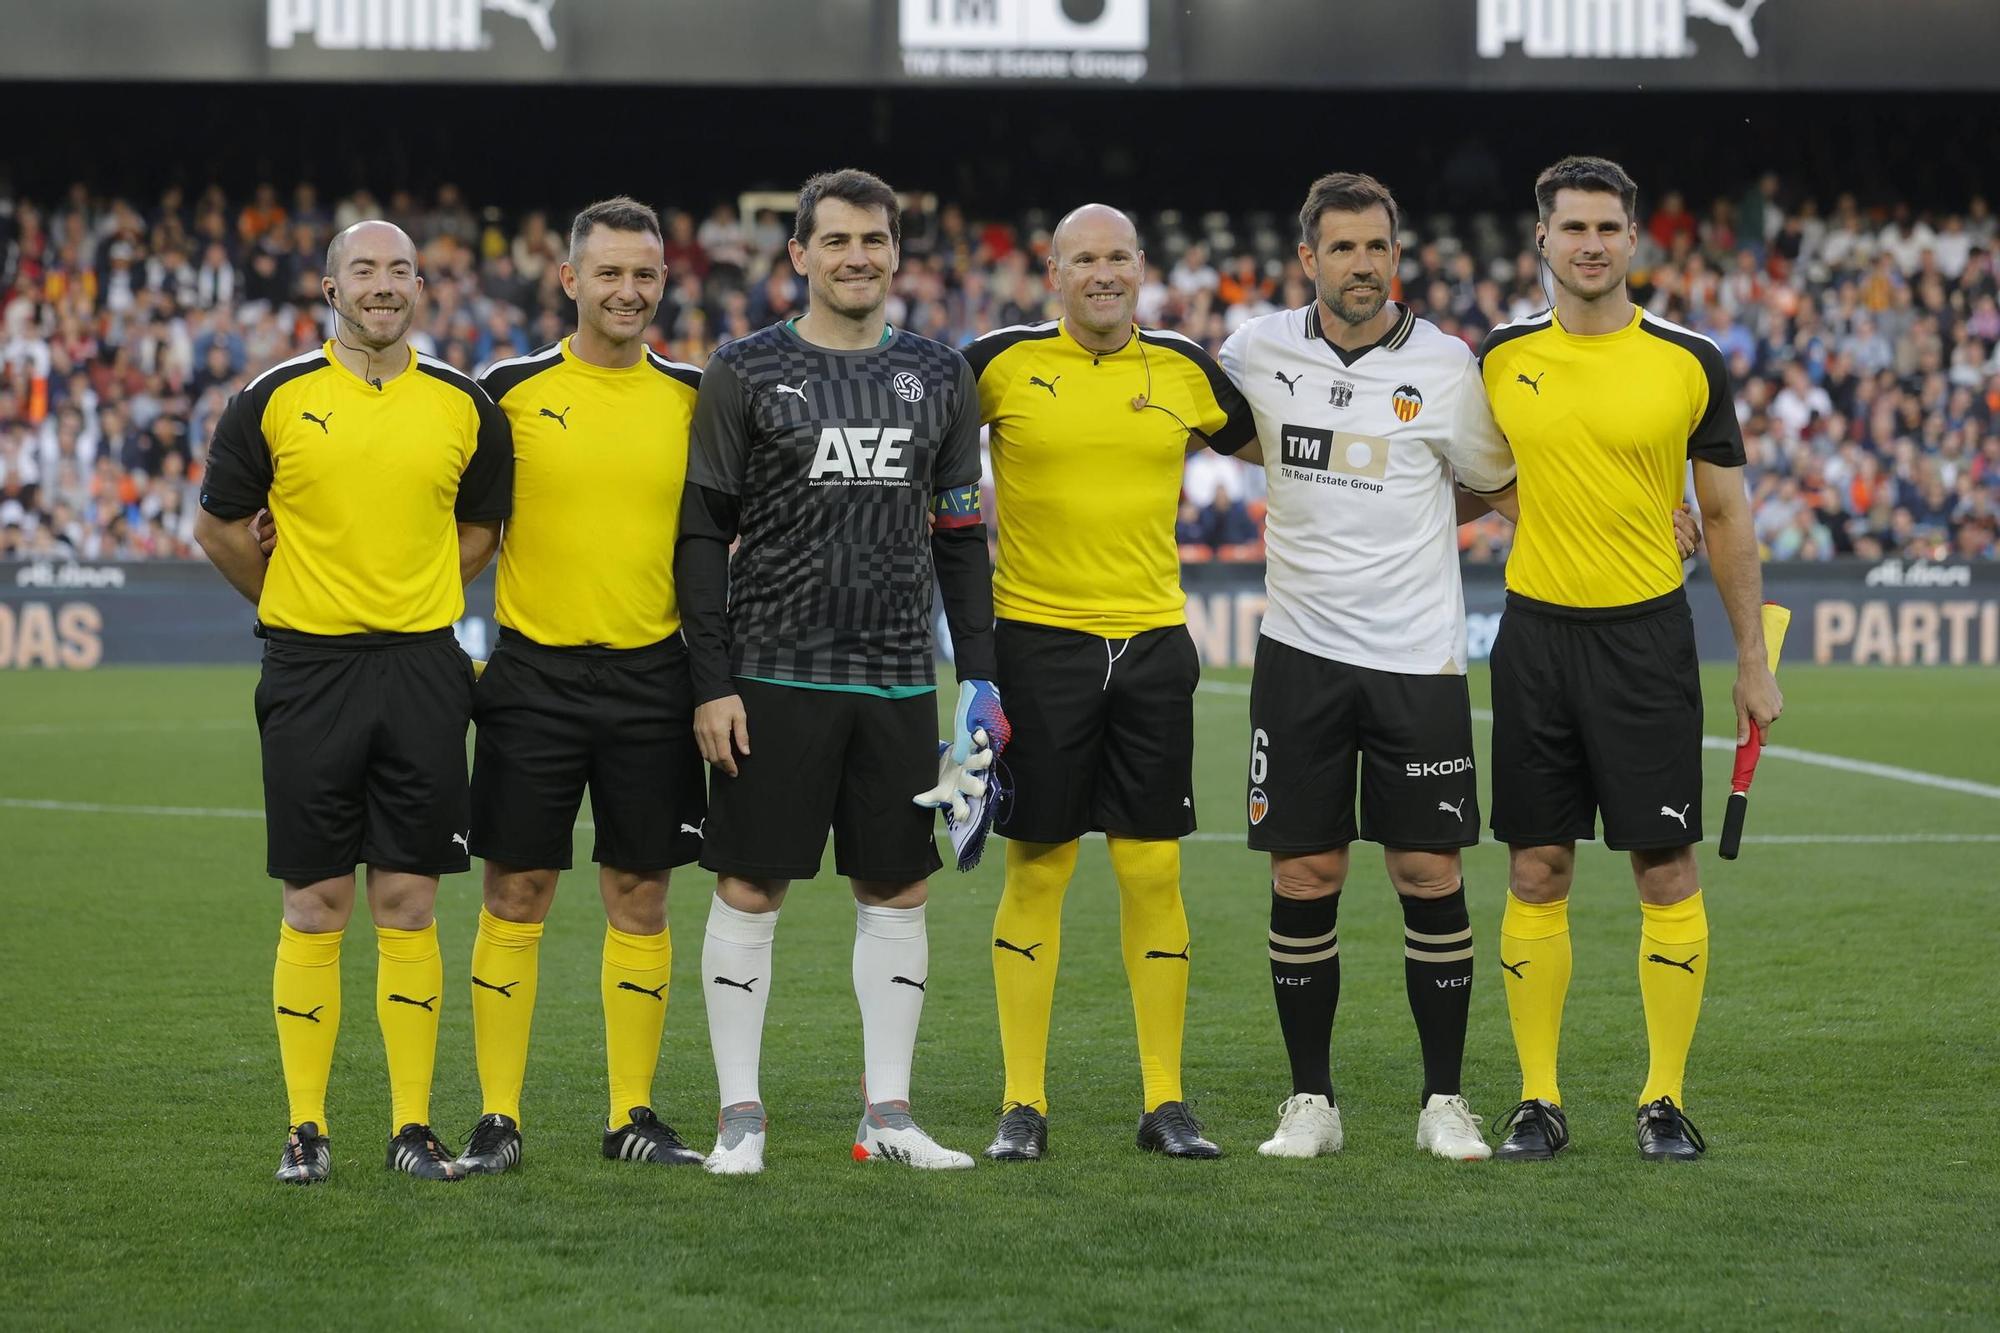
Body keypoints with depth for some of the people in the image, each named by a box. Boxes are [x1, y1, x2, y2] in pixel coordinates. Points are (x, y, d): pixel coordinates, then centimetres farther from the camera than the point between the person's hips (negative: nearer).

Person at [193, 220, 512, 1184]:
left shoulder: (465, 406, 5)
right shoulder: (274, 399, -1)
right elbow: (219, 526, 9)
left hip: (423, 671, 2)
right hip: (309, 671, -1)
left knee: (408, 905, 3)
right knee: (315, 906, 0)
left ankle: (413, 1125, 8)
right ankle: (306, 1129, 7)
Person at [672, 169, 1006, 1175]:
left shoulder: (938, 376, 11)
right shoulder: (744, 372, 0)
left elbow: (960, 535, 15)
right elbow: (703, 535, -1)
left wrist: (980, 674, 7)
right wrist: (712, 682, -7)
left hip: (899, 678, 3)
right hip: (774, 676, -3)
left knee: (897, 891, 5)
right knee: (749, 889, -2)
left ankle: (887, 1111, 13)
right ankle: (739, 1114, 5)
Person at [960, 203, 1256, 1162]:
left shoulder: (1184, 370, 6)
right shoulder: (1000, 363, -2)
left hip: (1153, 642, 2)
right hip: (1039, 641, -2)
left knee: (1153, 874, 3)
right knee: (1035, 872, 1)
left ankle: (1164, 1101, 11)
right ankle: (1024, 1106, 8)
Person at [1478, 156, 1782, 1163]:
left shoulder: (1690, 362, -2)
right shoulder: (1502, 358, 4)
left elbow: (1725, 515, 3)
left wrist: (1753, 660, 3)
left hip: (1647, 633, -2)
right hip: (1534, 632, 2)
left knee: (1665, 869, -2)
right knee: (1536, 871, 3)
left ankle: (1666, 1099, 7)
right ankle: (1538, 1099, 10)